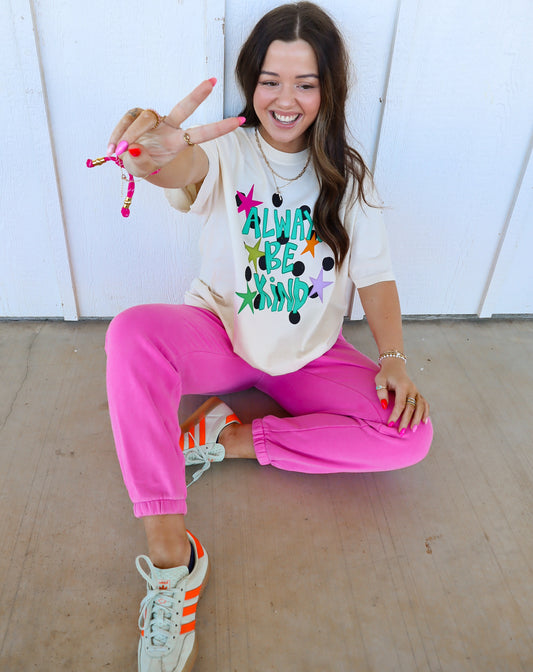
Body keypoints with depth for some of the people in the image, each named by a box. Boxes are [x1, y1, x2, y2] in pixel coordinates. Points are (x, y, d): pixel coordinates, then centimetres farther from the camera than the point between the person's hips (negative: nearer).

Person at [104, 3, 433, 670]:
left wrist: (393, 358, -13)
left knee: (410, 434, -19)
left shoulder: (347, 174, 2)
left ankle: (228, 437, -13)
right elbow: (188, 166, -32)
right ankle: (169, 552, -29)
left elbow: (374, 273, 1)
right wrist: (155, 158, -58)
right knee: (134, 333, -34)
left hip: (310, 355, 3)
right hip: (220, 333, -2)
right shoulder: (226, 149, -6)